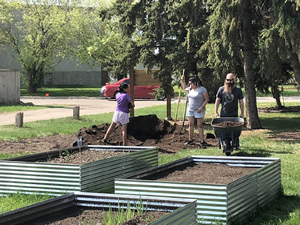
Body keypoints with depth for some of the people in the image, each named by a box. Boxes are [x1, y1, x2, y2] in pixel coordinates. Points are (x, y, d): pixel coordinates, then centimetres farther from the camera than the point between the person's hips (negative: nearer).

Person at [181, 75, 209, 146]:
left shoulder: (202, 89, -13)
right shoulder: (190, 89, 7)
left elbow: (207, 99, -11)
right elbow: (184, 88, 30)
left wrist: (201, 107, -18)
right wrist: (183, 81, 16)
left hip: (199, 110, -6)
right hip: (190, 109, 6)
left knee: (200, 125, -4)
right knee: (191, 124, 6)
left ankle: (202, 141, -1)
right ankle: (190, 140, 12)